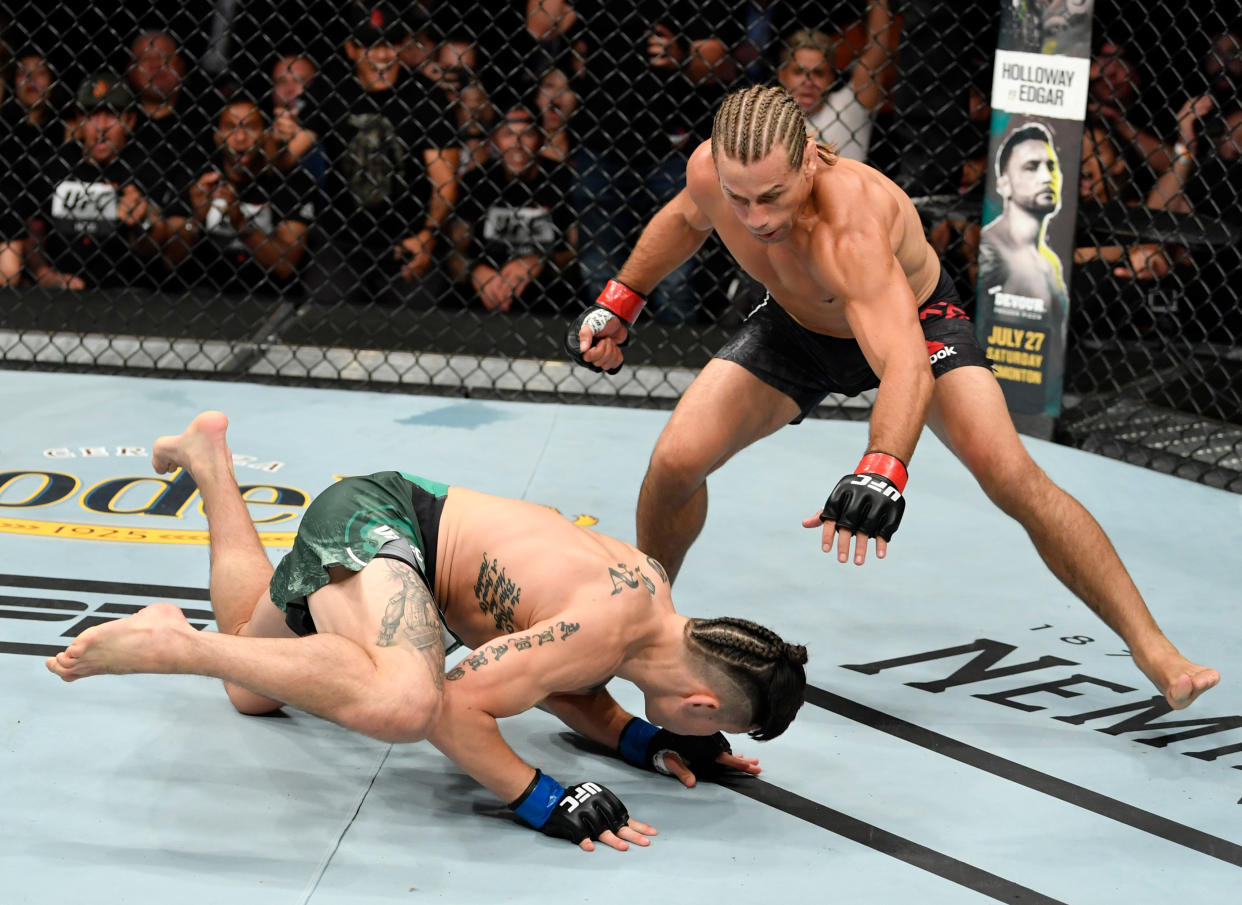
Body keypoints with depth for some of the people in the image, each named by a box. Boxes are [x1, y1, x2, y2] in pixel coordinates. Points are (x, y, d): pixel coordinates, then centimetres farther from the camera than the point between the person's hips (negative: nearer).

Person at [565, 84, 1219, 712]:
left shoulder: (851, 223, -46)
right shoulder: (710, 171, -28)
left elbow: (907, 362, -60)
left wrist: (881, 472, -75)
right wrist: (619, 301, 4)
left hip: (914, 321, -5)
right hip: (796, 327, 5)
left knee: (1011, 476, -23)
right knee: (674, 462, -11)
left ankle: (1150, 646, -12)